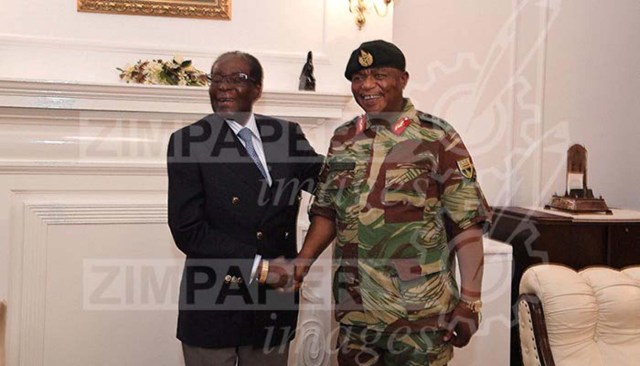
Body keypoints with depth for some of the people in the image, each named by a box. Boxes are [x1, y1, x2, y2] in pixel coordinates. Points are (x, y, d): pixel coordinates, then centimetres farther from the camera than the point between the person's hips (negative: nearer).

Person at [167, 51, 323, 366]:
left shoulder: (287, 135, 5)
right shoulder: (188, 141, -6)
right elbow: (187, 230, -12)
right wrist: (258, 266, -16)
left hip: (274, 306, 3)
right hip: (213, 305, -3)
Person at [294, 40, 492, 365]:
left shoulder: (438, 139, -7)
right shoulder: (342, 139, 8)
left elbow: (466, 224, -9)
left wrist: (470, 301, -15)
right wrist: (300, 265, 1)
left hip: (420, 315, -4)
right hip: (353, 311, 5)